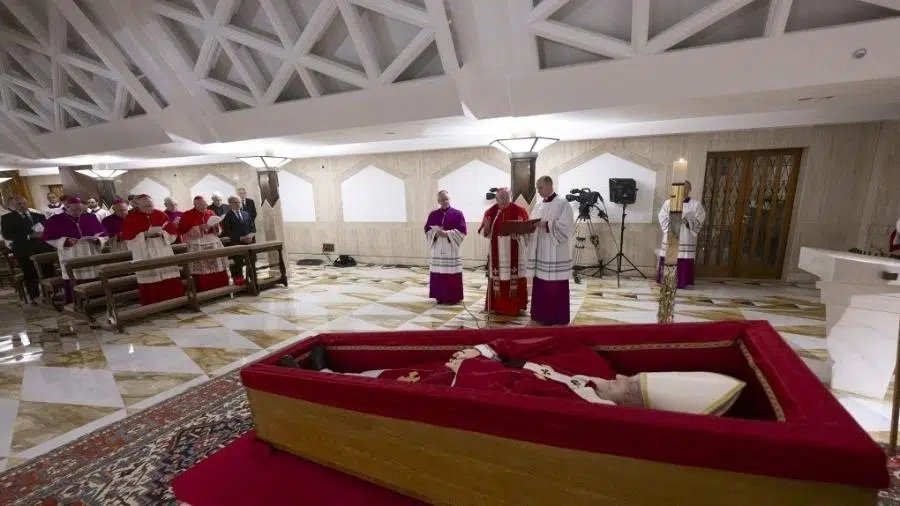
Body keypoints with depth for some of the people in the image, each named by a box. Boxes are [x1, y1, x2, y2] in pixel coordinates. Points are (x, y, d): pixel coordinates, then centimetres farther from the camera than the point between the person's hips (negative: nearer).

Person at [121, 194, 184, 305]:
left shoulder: (160, 214, 7)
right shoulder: (131, 217, -1)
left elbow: (173, 230, 5)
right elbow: (127, 237, -7)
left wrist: (162, 232, -14)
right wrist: (146, 233, -18)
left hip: (163, 250, 3)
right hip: (144, 253, -2)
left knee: (169, 276, 2)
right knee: (149, 278, -2)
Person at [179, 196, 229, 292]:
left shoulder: (211, 213, 13)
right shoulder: (187, 215, 1)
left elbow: (220, 228, 16)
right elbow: (182, 230, -8)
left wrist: (215, 226, -7)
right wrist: (199, 228, -17)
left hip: (213, 242, 4)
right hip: (196, 245, -4)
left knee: (218, 267, 1)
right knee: (201, 270, -8)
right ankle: (203, 292, -3)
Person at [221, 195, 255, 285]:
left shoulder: (246, 214, 16)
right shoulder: (226, 216, -1)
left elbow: (253, 227, 15)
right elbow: (227, 232, -9)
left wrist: (251, 235, -7)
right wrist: (241, 238, -17)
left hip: (249, 243, 5)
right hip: (235, 245, -5)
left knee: (251, 263, 6)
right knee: (238, 265, -7)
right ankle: (239, 281, -2)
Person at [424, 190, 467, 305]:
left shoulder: (457, 213, 1)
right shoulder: (433, 214, 10)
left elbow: (462, 230, -6)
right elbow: (427, 229, 8)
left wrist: (447, 233, -15)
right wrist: (436, 233, -12)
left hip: (451, 249, -3)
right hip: (437, 249, 3)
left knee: (452, 274, -3)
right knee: (438, 274, 5)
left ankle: (453, 297, 7)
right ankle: (440, 296, 15)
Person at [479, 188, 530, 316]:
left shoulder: (519, 211, -1)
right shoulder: (490, 212, 4)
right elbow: (484, 233, 6)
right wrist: (486, 226, -16)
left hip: (514, 253, -1)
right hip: (497, 252, 2)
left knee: (514, 278, 1)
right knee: (497, 278, 6)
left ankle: (514, 306, 11)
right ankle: (496, 305, 17)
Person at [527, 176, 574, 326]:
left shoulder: (563, 204, -7)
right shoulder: (538, 206, 15)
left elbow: (566, 226, -16)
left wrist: (547, 225, -25)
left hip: (556, 254, -7)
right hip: (540, 252, 7)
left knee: (556, 287, -1)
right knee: (540, 285, 11)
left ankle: (557, 317, 10)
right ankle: (541, 315, 22)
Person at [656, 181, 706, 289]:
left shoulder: (696, 205, 5)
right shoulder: (668, 202, 7)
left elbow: (700, 220, 1)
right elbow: (662, 217, 3)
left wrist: (688, 222, -16)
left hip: (686, 239, -1)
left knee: (684, 262, -2)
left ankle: (681, 282, 5)